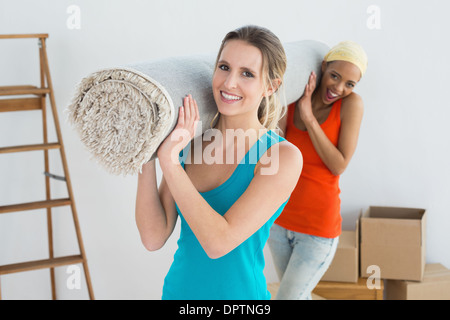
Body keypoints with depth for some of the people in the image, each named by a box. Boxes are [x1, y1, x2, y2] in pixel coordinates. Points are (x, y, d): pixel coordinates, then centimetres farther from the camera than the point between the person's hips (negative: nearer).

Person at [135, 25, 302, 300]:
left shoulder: (284, 156, -17)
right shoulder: (188, 146, -4)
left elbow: (219, 242, -24)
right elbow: (154, 238, -9)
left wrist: (168, 161, -25)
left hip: (239, 293, -4)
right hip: (178, 289, 4)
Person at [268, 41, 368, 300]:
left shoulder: (352, 104, -11)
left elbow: (339, 166, -15)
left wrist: (308, 117, -20)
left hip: (318, 228, -4)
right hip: (281, 219, 5)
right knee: (298, 295, 20)